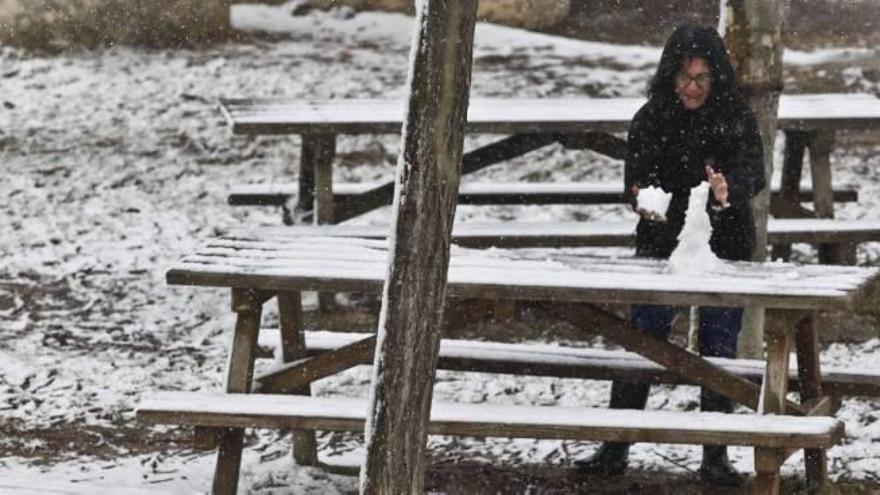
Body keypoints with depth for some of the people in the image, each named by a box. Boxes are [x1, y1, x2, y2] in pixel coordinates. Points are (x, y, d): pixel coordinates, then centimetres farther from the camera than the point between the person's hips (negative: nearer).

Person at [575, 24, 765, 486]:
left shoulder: (737, 118, -7)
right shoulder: (651, 118, -1)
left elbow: (752, 172, -20)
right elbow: (634, 175, -4)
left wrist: (728, 191, -42)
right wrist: (640, 196, -28)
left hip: (724, 250, -1)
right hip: (660, 246, 1)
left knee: (719, 351, 3)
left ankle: (715, 457, 12)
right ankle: (615, 449, 8)